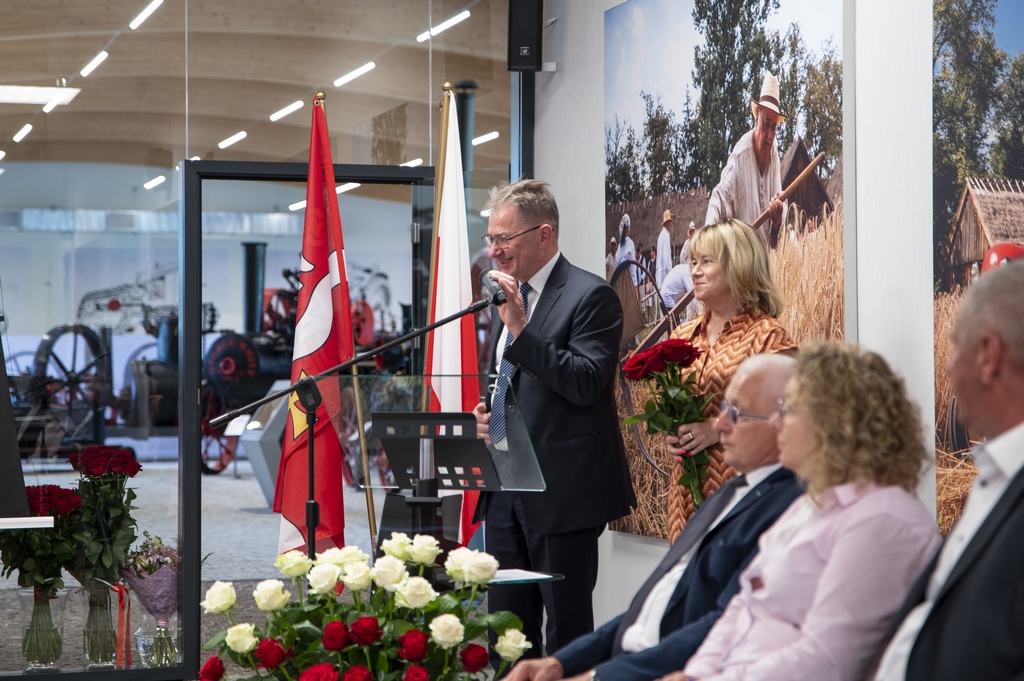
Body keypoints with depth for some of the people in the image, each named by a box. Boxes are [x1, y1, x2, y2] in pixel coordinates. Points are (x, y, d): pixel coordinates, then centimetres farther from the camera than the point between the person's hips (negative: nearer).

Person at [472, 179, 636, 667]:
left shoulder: (590, 296, -10)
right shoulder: (513, 296, 16)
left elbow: (586, 383, -22)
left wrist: (520, 328, -24)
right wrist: (487, 415, 8)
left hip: (561, 491, -8)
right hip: (505, 489, 8)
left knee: (567, 629, -2)